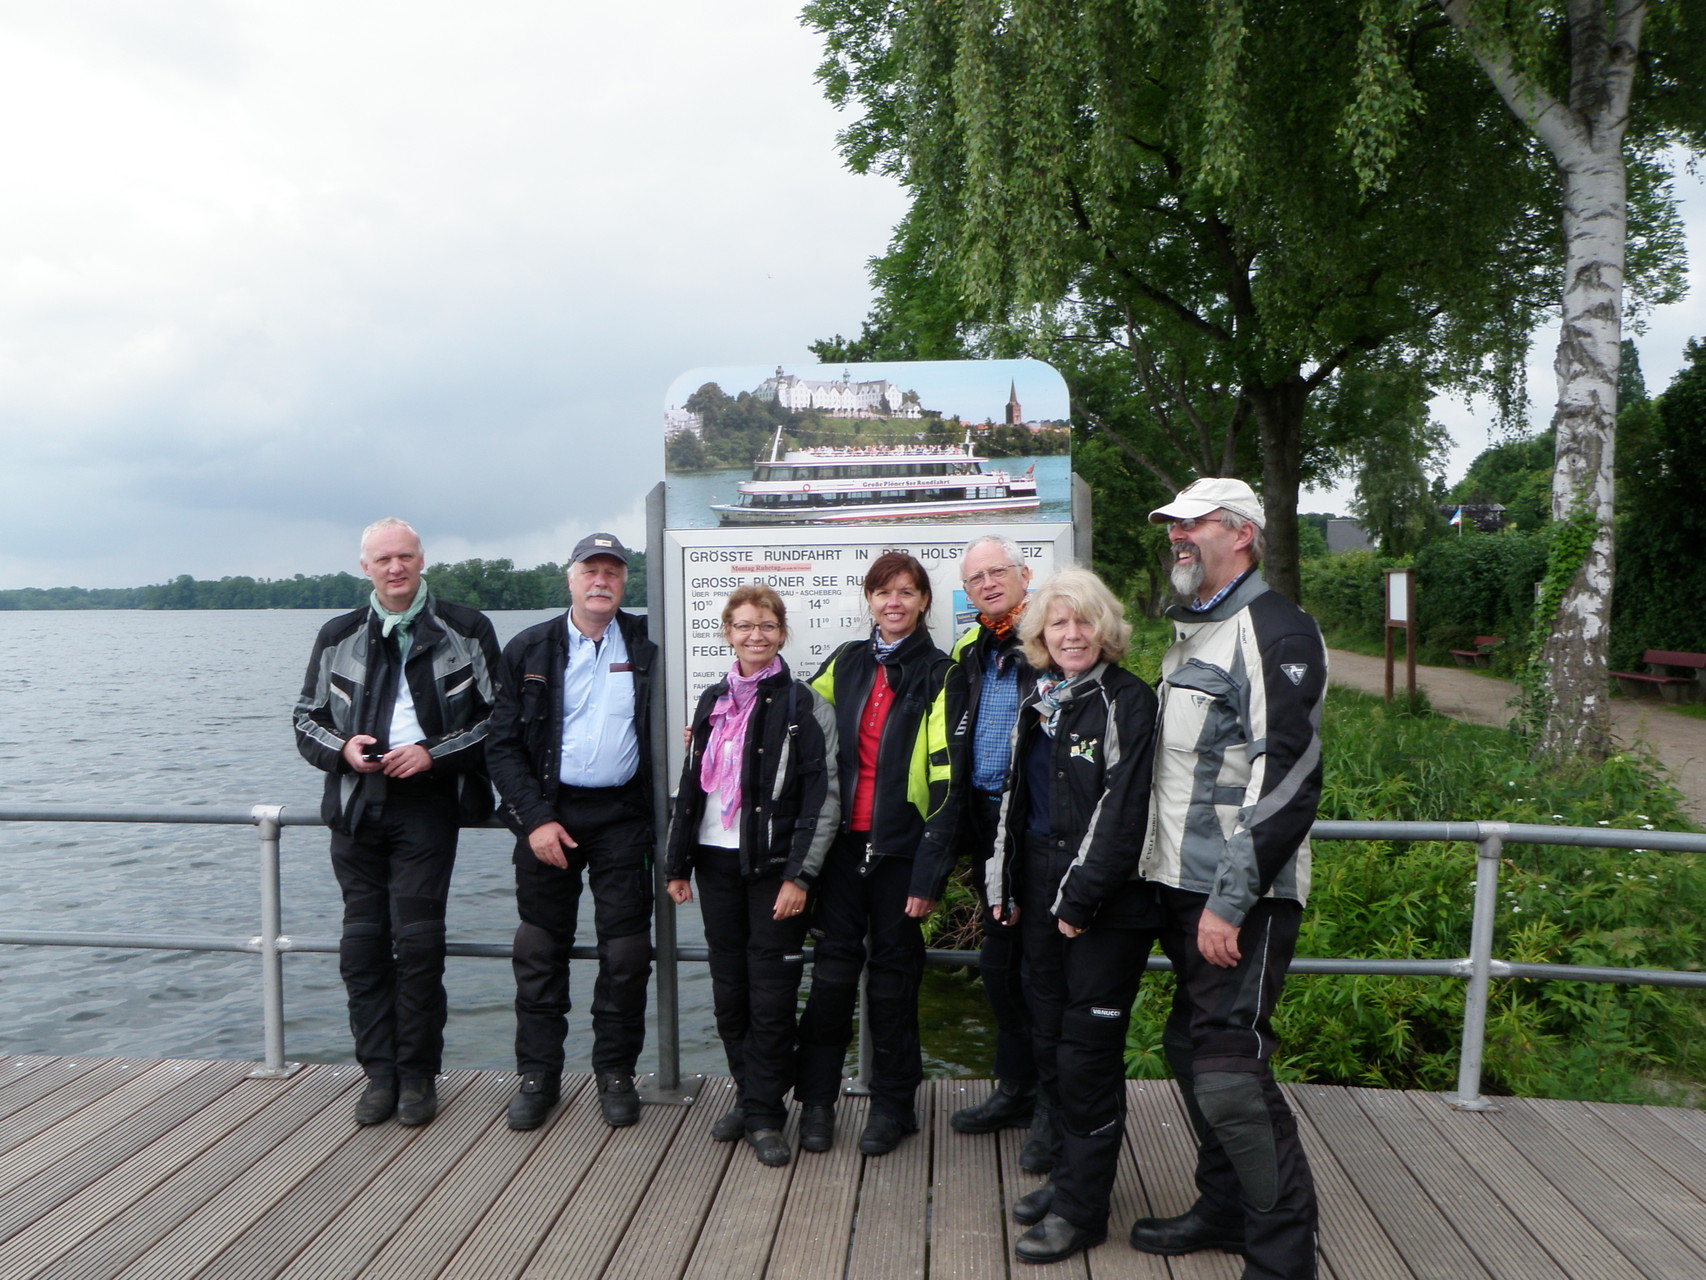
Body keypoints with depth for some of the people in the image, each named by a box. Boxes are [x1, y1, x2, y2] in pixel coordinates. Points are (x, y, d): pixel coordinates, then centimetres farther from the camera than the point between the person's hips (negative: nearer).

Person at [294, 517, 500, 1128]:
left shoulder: (466, 630, 4)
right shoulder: (338, 637, 13)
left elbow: (497, 717, 1)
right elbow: (307, 719, 16)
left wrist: (434, 754, -11)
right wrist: (343, 749, -5)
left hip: (427, 806, -3)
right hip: (355, 807, 3)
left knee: (417, 940, -4)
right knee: (362, 942, 4)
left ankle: (418, 1075, 11)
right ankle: (379, 1073, 16)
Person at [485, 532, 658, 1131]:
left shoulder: (646, 650, 4)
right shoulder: (529, 650, 3)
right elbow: (502, 744, 0)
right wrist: (535, 818, -9)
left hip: (622, 817, 0)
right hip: (548, 814, 0)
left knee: (626, 952, 2)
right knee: (540, 950, 7)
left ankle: (615, 1071, 20)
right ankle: (537, 1075, 22)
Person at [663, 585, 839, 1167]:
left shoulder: (803, 705, -6)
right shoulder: (712, 700, 10)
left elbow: (824, 797, -9)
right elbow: (691, 786, 15)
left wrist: (799, 875, -14)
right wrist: (677, 863, 12)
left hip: (773, 866, -5)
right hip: (717, 863, 5)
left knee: (772, 995, 0)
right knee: (728, 988, 12)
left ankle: (765, 1117, 13)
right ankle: (747, 1096, 29)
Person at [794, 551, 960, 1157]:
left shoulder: (938, 675, -5)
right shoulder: (846, 663, 8)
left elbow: (945, 780, -9)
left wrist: (930, 872, -13)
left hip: (901, 845, -3)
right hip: (844, 839, 3)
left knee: (893, 971, 8)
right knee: (833, 968, 4)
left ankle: (893, 1105, 24)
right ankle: (817, 1099, 20)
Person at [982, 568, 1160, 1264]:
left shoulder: (1128, 701, -10)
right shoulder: (1038, 701, 12)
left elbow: (1124, 808, -16)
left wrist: (1081, 897, -18)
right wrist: (1003, 885, 12)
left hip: (1106, 902, -7)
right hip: (1041, 895, 7)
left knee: (1087, 1050, -1)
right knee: (1049, 1043, 14)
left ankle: (1082, 1207, 12)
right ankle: (1071, 1173, 31)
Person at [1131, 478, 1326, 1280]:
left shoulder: (1274, 632, -12)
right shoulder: (1189, 633, 18)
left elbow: (1286, 781, -19)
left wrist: (1230, 902, -21)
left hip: (1242, 897, -9)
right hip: (1185, 886, 9)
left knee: (1231, 1073, -8)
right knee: (1190, 1048, 16)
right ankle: (1224, 1209, 33)